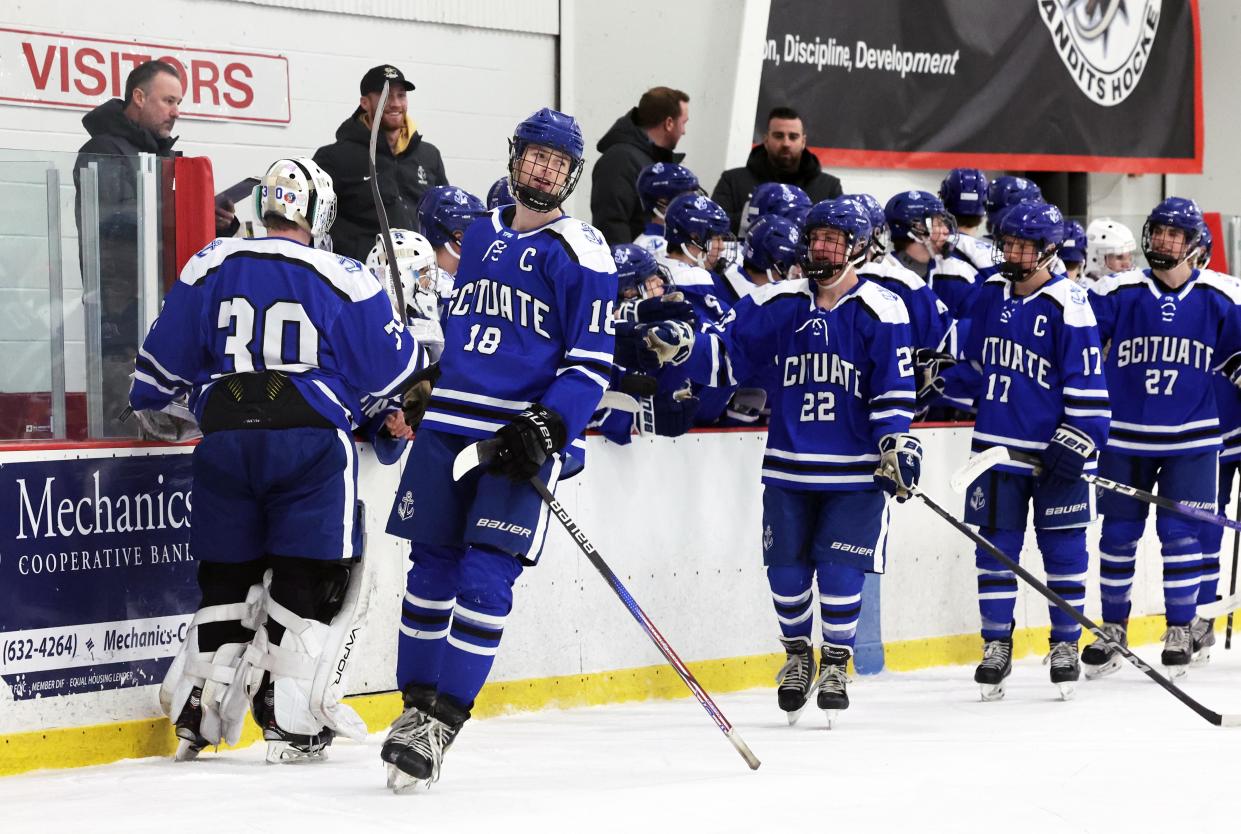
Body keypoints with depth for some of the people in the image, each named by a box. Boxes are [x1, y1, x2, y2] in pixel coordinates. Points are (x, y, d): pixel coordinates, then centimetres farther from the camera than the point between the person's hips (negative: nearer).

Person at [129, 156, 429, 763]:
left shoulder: (209, 268, 8)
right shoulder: (343, 280, 0)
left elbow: (164, 357, 15)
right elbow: (391, 367, 5)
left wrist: (147, 405, 35)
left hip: (224, 440, 3)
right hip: (311, 441, -3)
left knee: (226, 577, 15)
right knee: (313, 578, 4)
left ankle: (199, 714, 17)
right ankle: (290, 723, 1)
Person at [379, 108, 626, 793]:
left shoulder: (581, 253, -3)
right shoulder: (480, 235, 15)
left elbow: (592, 360, -7)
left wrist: (548, 427, -18)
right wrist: (421, 383, 23)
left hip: (524, 436, -6)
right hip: (448, 426, 6)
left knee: (485, 578, -12)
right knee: (430, 569, 6)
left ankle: (443, 720, -11)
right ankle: (416, 704, 14)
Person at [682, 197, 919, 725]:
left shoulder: (881, 311, -5)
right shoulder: (777, 303, 3)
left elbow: (894, 389, -4)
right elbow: (725, 349, 3)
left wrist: (895, 443, -13)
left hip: (856, 471, -3)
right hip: (789, 466, 3)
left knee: (840, 571, -7)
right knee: (787, 569, 5)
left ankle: (836, 662, 13)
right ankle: (797, 654, 29)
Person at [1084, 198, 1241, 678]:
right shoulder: (1117, 293, -3)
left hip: (1191, 441, -1)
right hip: (1125, 437, 1)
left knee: (1180, 533, -3)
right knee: (1118, 534, 6)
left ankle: (1180, 631, 10)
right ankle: (1113, 629, 20)